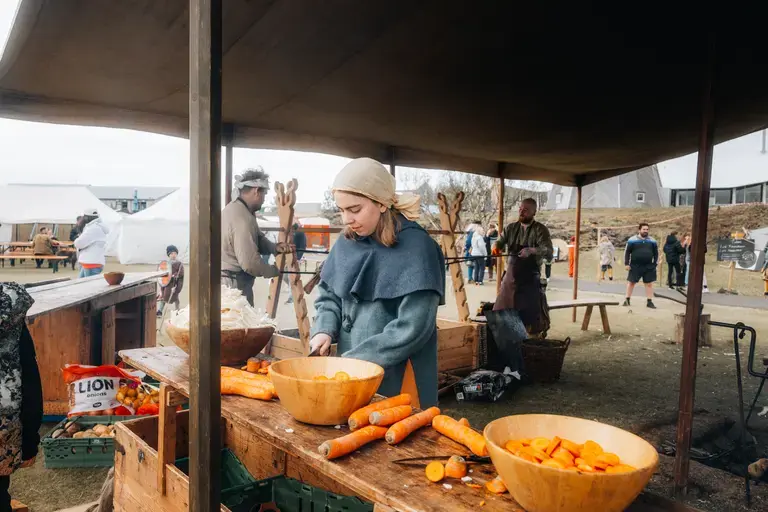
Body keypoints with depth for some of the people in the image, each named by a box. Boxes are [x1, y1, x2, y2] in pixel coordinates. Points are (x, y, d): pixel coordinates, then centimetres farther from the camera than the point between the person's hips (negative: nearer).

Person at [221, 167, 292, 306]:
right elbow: (250, 263, -28)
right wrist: (274, 271, -10)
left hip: (227, 280, 11)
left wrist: (276, 247, -7)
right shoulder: (242, 218, -25)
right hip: (234, 284, -11)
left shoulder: (234, 209, 9)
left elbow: (258, 240, 12)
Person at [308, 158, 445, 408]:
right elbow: (328, 294, 11)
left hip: (397, 381, -5)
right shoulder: (348, 242, 2)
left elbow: (413, 328, -22)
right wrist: (324, 330, -8)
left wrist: (355, 359, -20)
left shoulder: (415, 248, -17)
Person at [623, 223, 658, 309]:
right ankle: (627, 300, 17)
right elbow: (627, 252, -1)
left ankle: (649, 302, 12)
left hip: (649, 266, 3)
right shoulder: (632, 240, -4)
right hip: (635, 266, -2)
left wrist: (655, 264, 6)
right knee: (631, 282, 5)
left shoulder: (652, 241, 6)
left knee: (649, 284, 4)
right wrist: (627, 264, -5)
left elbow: (656, 253, 13)